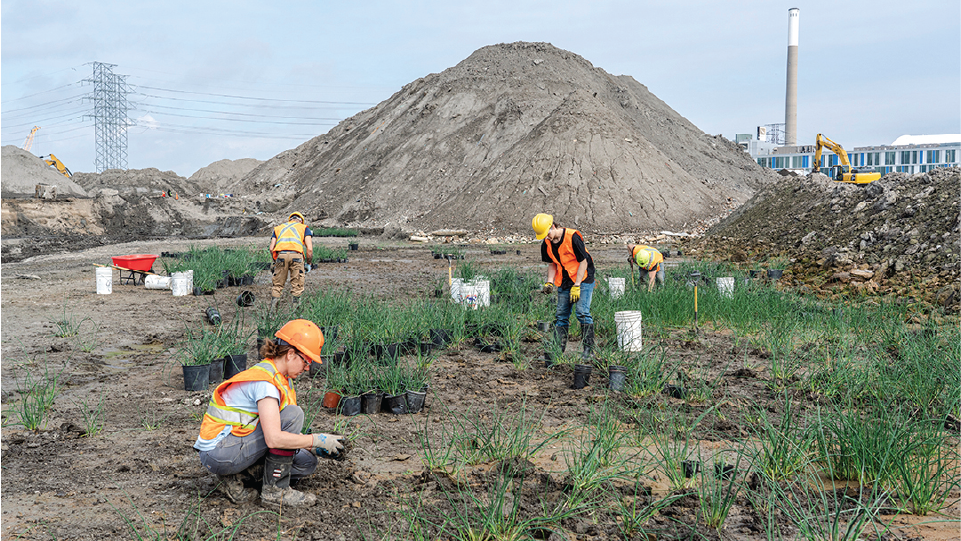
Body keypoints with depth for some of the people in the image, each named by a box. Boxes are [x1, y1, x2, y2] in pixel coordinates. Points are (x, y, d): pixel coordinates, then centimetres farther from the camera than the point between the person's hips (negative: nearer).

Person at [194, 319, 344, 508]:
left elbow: (288, 430, 15)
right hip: (218, 452, -9)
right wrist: (316, 440, -21)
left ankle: (236, 476, 5)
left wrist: (312, 447, 1)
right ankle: (275, 491, -13)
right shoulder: (265, 381, -22)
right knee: (293, 414, -21)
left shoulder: (282, 378, 8)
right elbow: (274, 439, -31)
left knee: (306, 462, 4)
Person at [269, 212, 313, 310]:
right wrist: (308, 263, 21)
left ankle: (272, 311, 4)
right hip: (296, 255, -2)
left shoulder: (278, 228, 29)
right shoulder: (304, 228, 22)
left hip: (281, 255, 2)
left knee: (277, 285, 9)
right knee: (297, 286, 5)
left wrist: (276, 261, 29)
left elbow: (271, 248, 17)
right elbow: (309, 249, 9)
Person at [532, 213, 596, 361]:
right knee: (561, 315, 5)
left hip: (583, 279, -7)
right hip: (564, 282, 7)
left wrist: (576, 286, -17)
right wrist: (549, 282, -3)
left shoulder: (573, 237, -20)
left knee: (582, 312, -14)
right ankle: (558, 349, 7)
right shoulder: (546, 243, 0)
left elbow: (583, 262, -16)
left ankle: (588, 348, -8)